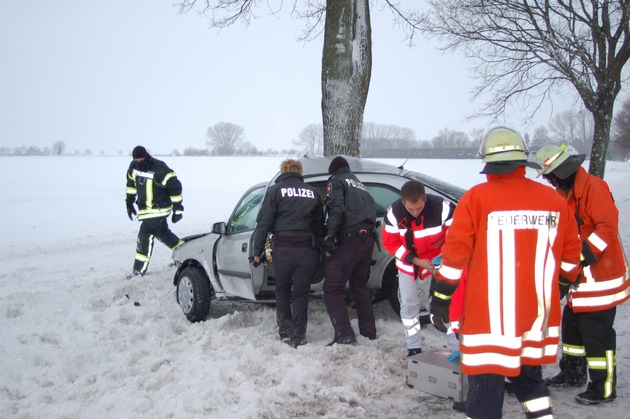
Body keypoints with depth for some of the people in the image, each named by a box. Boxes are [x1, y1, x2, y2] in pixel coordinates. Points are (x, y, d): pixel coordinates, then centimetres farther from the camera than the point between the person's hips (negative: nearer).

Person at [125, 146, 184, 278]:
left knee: (145, 235, -12)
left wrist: (177, 208, -17)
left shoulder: (159, 169, -23)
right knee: (162, 232, 19)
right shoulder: (133, 166, -1)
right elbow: (131, 183, 18)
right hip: (145, 208, 8)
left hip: (158, 208, -8)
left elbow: (175, 186, -19)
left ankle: (139, 269, -6)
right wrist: (129, 202, 20)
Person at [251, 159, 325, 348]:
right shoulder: (312, 192, 11)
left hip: (283, 249, -2)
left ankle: (285, 331, 20)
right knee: (301, 294, 7)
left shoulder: (275, 191, 2)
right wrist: (318, 245, 23)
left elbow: (264, 222, -4)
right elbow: (320, 224, 15)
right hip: (307, 249, 2)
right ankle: (298, 337, 8)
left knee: (282, 290, 17)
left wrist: (257, 250, 0)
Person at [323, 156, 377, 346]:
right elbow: (372, 211, 24)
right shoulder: (360, 185, 29)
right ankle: (368, 333, 22)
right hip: (367, 239, 8)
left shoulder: (336, 181, 4)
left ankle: (344, 335, -19)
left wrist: (329, 236, -15)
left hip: (349, 239, -8)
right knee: (359, 286, 20)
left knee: (332, 288, -8)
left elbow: (336, 209, -13)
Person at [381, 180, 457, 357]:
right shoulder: (394, 213, -24)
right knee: (408, 304, 5)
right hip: (407, 262, 2)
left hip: (436, 261, -2)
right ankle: (414, 348, 19)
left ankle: (458, 348, 4)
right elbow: (390, 243, -14)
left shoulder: (441, 207, -29)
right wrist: (415, 261, -22)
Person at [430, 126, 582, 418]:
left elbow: (455, 254, -9)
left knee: (485, 384, 1)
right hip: (538, 315, 5)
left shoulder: (476, 198, -9)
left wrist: (440, 298, -1)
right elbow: (570, 255, 11)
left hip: (490, 315, -4)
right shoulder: (554, 201, 3)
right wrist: (558, 290, 27)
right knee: (529, 377, 23)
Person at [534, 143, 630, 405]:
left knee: (597, 334, -4)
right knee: (572, 326, 19)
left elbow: (608, 225, -24)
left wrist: (585, 253, -26)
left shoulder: (593, 187, -18)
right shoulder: (565, 193, 12)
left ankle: (603, 389, 7)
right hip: (580, 277, 10)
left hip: (600, 277, -10)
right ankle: (572, 374, 35)